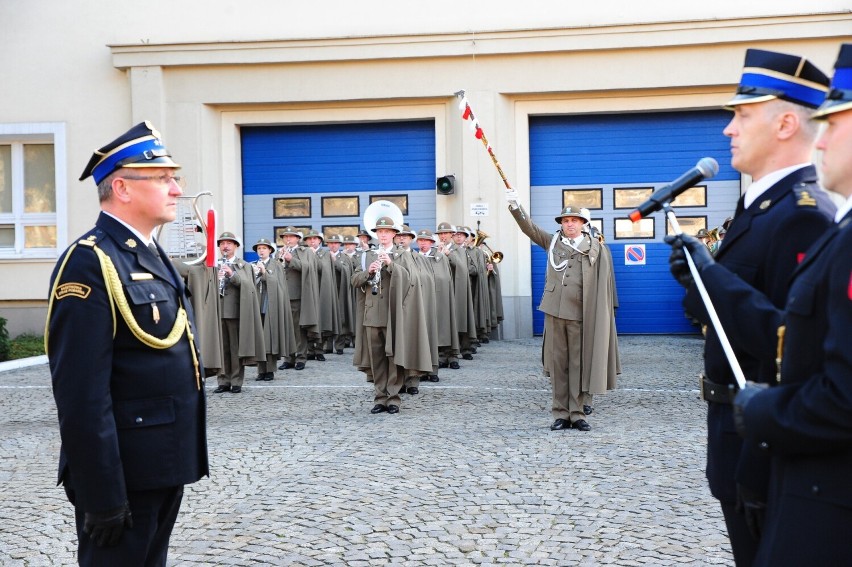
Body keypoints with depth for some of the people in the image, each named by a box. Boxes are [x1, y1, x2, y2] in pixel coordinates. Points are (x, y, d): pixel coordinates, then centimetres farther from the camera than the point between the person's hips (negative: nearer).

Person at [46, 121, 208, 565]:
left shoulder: (152, 256, 13)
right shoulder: (90, 262, -17)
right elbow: (82, 396, -23)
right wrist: (102, 495, -23)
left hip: (165, 467, 9)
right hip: (124, 473, -9)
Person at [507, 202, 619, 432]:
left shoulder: (595, 249, 3)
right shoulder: (552, 242, 11)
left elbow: (602, 285, 0)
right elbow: (528, 226, 5)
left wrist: (599, 316, -7)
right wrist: (514, 205, -10)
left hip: (580, 314, -2)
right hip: (554, 310, 2)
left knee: (579, 364, 2)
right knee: (558, 364, 5)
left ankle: (577, 413, 8)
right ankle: (561, 414, 10)